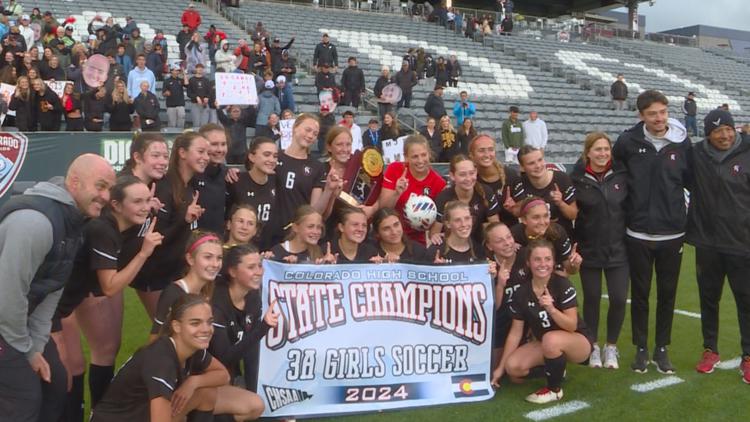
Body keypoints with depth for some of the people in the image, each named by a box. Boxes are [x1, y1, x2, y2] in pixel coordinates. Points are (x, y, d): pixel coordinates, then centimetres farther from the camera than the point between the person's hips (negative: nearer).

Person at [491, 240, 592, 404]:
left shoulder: (563, 285, -19)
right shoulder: (522, 293, -8)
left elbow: (572, 326, -21)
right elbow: (515, 332, -2)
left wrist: (551, 309, -40)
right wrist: (501, 367, -2)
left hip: (578, 341, -5)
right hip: (544, 344, 5)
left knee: (551, 339, -38)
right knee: (513, 367, -18)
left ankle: (554, 389, -11)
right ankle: (556, 370, 13)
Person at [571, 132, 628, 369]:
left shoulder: (621, 175, -1)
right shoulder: (577, 179, -8)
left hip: (618, 249, 2)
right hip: (589, 250, -1)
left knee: (619, 299, 0)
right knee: (592, 299, 8)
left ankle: (611, 347, 21)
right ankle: (593, 346, 27)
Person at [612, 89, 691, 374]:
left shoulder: (682, 142, -3)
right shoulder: (628, 141, -7)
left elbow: (691, 179, 8)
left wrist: (688, 216, 5)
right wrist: (624, 208, 4)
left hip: (672, 233, 1)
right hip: (639, 234, -1)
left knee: (667, 294, 10)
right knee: (640, 293, 8)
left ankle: (662, 349, 25)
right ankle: (641, 349, 23)